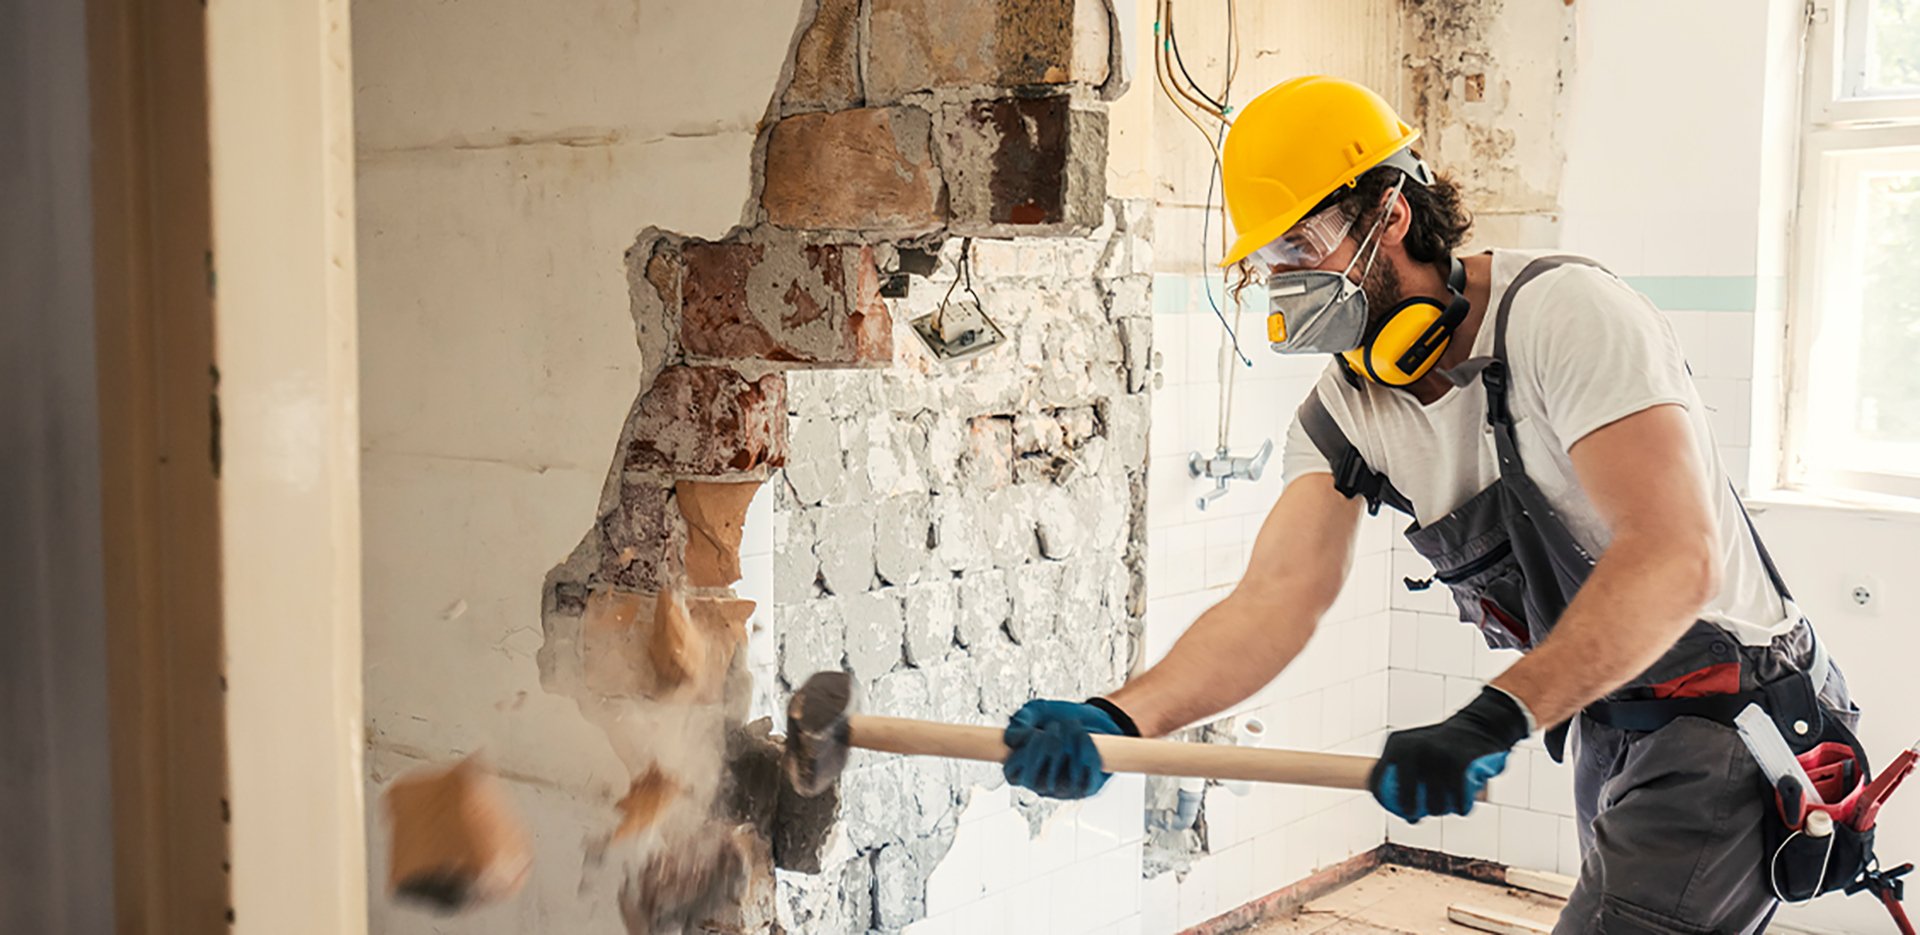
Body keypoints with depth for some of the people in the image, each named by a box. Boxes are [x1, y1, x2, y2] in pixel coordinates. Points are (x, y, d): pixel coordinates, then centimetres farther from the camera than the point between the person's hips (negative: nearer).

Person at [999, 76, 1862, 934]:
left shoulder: (1562, 312, -22)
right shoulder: (1344, 413, -1)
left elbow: (1674, 558, -32)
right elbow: (1278, 596, -14)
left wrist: (1492, 719, -43)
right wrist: (1120, 718, -32)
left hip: (1734, 725, -7)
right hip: (1606, 730, 7)